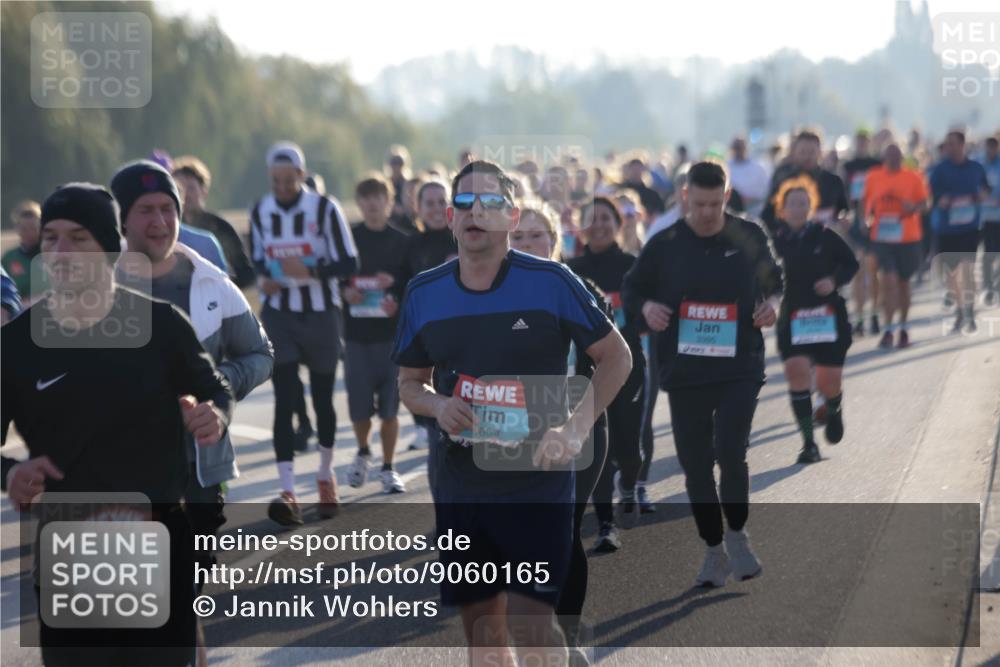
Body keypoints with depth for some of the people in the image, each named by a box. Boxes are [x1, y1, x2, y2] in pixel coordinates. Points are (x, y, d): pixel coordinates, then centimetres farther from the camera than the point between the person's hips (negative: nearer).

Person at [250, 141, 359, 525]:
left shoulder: (324, 209, -10)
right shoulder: (260, 212, 3)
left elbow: (348, 265, -12)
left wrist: (310, 270, -27)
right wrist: (263, 279, -5)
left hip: (320, 316, -2)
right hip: (279, 316, 2)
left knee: (322, 399, 11)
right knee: (284, 401, -10)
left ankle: (326, 475, 35)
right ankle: (288, 493, -15)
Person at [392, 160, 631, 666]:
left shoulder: (550, 282, -8)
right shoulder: (423, 293, 4)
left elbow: (616, 357, 1)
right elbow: (410, 382, 16)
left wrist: (576, 429, -10)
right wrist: (438, 405, -7)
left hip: (537, 479, -4)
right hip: (461, 485, 4)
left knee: (530, 623, -10)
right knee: (480, 625, 10)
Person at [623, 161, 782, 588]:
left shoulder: (749, 237, 1)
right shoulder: (664, 245, -1)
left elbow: (774, 279, 16)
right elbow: (631, 288, 11)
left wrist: (772, 304, -5)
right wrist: (645, 307, -11)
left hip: (740, 369, -1)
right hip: (684, 372, 1)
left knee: (730, 453, -14)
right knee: (695, 465, 6)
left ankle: (737, 535, 10)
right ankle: (714, 550, 21)